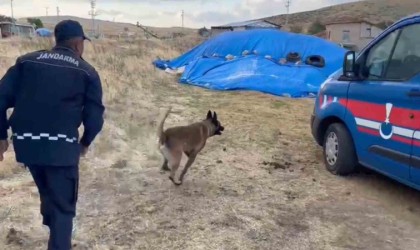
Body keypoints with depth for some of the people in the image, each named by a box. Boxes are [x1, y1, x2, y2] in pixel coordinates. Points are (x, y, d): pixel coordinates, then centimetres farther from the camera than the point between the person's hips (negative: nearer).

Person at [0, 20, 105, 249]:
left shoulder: (26, 62, 9)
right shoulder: (86, 72, 2)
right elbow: (95, 116, -1)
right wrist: (85, 142, 16)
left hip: (26, 143, 5)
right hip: (61, 146, -4)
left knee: (47, 191, 30)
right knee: (63, 205, 9)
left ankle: (53, 229, 50)